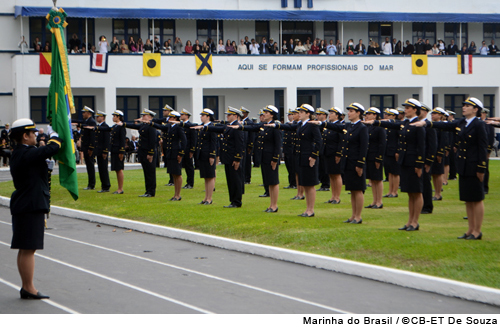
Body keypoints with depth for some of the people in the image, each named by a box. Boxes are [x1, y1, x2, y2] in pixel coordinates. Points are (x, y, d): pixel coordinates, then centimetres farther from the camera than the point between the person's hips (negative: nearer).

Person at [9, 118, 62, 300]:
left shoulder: (18, 154, 14)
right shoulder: (27, 154, -18)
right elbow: (52, 148, -20)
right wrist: (54, 134, 0)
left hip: (23, 207, 11)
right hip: (31, 208, -11)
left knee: (25, 250, 14)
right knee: (28, 249, -6)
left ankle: (26, 287, 20)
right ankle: (29, 288, -2)